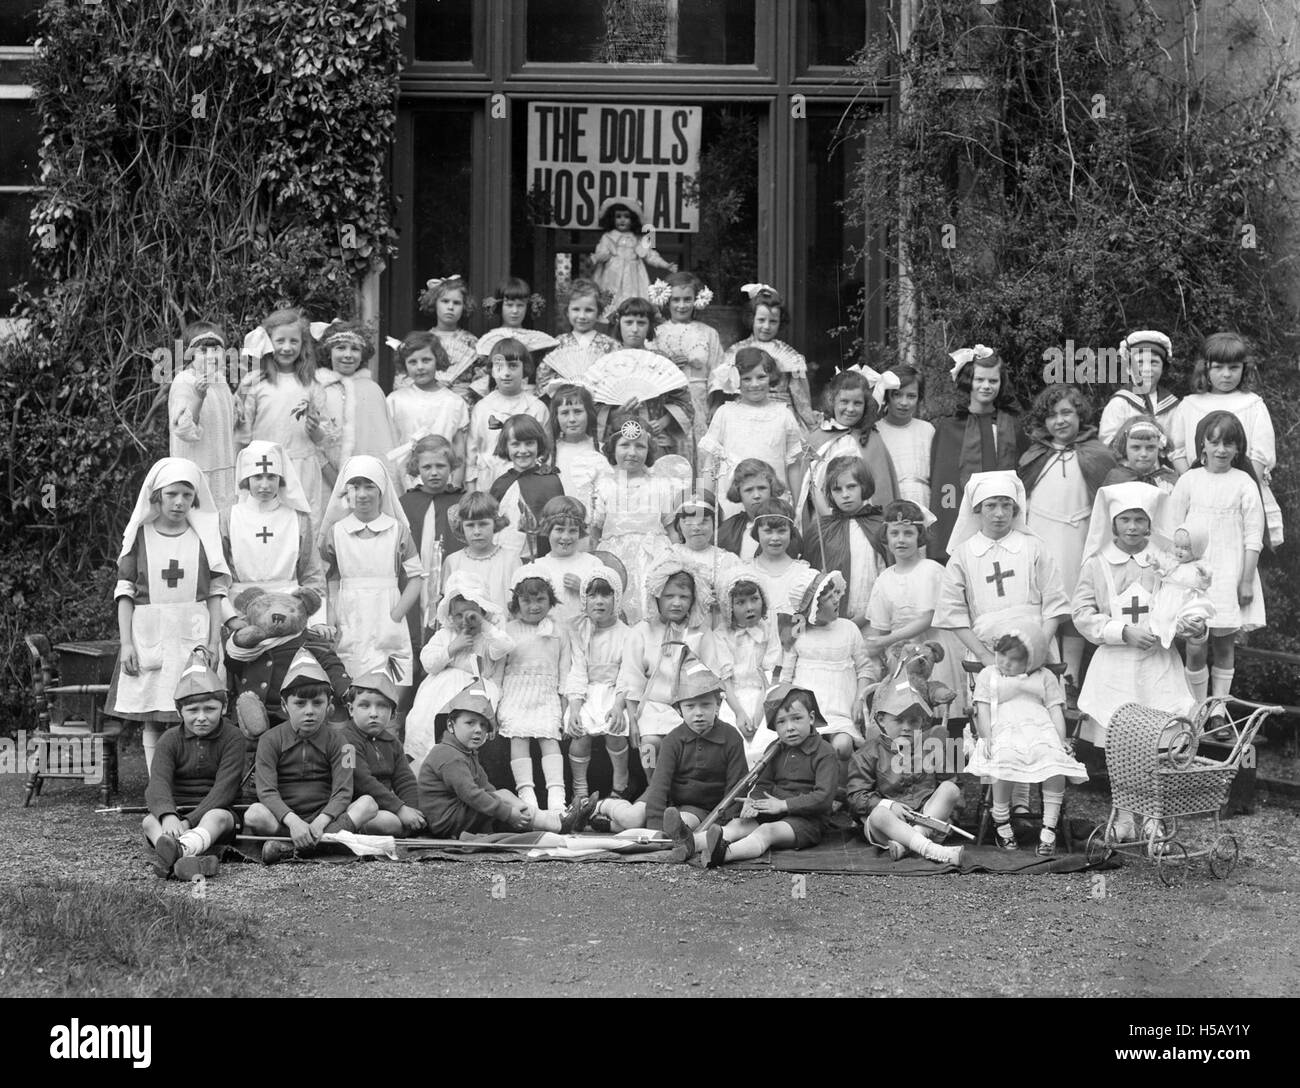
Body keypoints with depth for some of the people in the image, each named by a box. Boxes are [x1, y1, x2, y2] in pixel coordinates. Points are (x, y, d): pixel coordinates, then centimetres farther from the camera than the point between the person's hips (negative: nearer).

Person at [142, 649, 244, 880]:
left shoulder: (232, 738, -1)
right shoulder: (170, 740, 3)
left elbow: (224, 787, -13)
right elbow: (158, 782, -14)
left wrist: (190, 821, -26)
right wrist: (168, 816, -38)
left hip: (212, 810, -2)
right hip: (175, 810, 2)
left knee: (218, 817, -37)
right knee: (149, 821, -30)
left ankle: (181, 849, -73)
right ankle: (192, 860, -65)